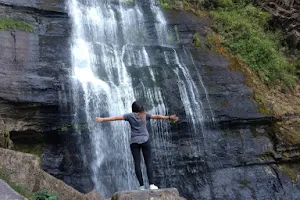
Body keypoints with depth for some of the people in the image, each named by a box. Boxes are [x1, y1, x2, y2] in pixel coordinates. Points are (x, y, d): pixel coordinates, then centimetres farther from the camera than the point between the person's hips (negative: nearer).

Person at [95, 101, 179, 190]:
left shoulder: (130, 115, 3)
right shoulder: (145, 115, 7)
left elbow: (116, 117, -2)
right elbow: (157, 117, 9)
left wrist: (102, 119, -1)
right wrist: (169, 118, 17)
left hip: (134, 142, 0)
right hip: (145, 140, 1)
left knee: (137, 163, 1)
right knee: (148, 162, 2)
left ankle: (142, 186, -1)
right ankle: (151, 184, -5)